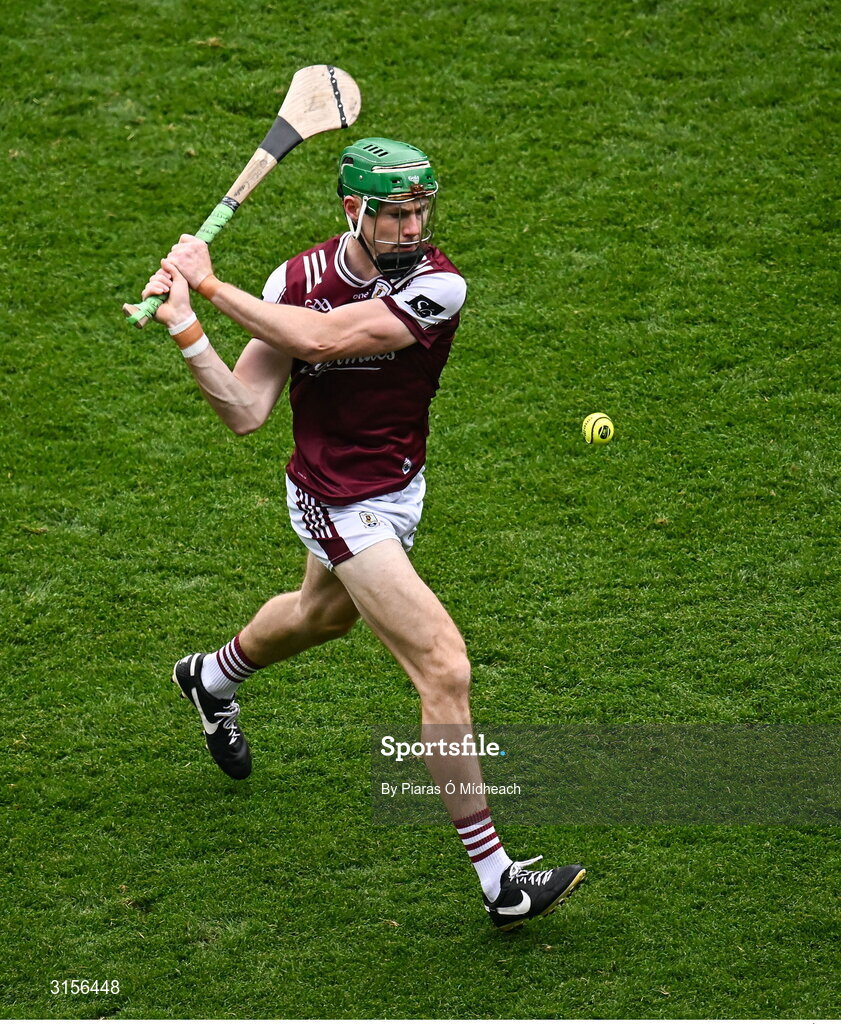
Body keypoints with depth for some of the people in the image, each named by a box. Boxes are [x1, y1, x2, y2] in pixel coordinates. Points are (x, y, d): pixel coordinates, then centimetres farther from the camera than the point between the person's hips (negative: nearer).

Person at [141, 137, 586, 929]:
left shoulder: (438, 286, -21)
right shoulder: (297, 280, -15)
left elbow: (323, 338, -32)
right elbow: (245, 411, -17)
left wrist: (211, 284, -28)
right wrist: (185, 329, -29)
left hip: (397, 491, 4)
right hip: (336, 503, -4)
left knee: (323, 614, 33)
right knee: (444, 668, -15)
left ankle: (212, 679, 68)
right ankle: (498, 880, -10)